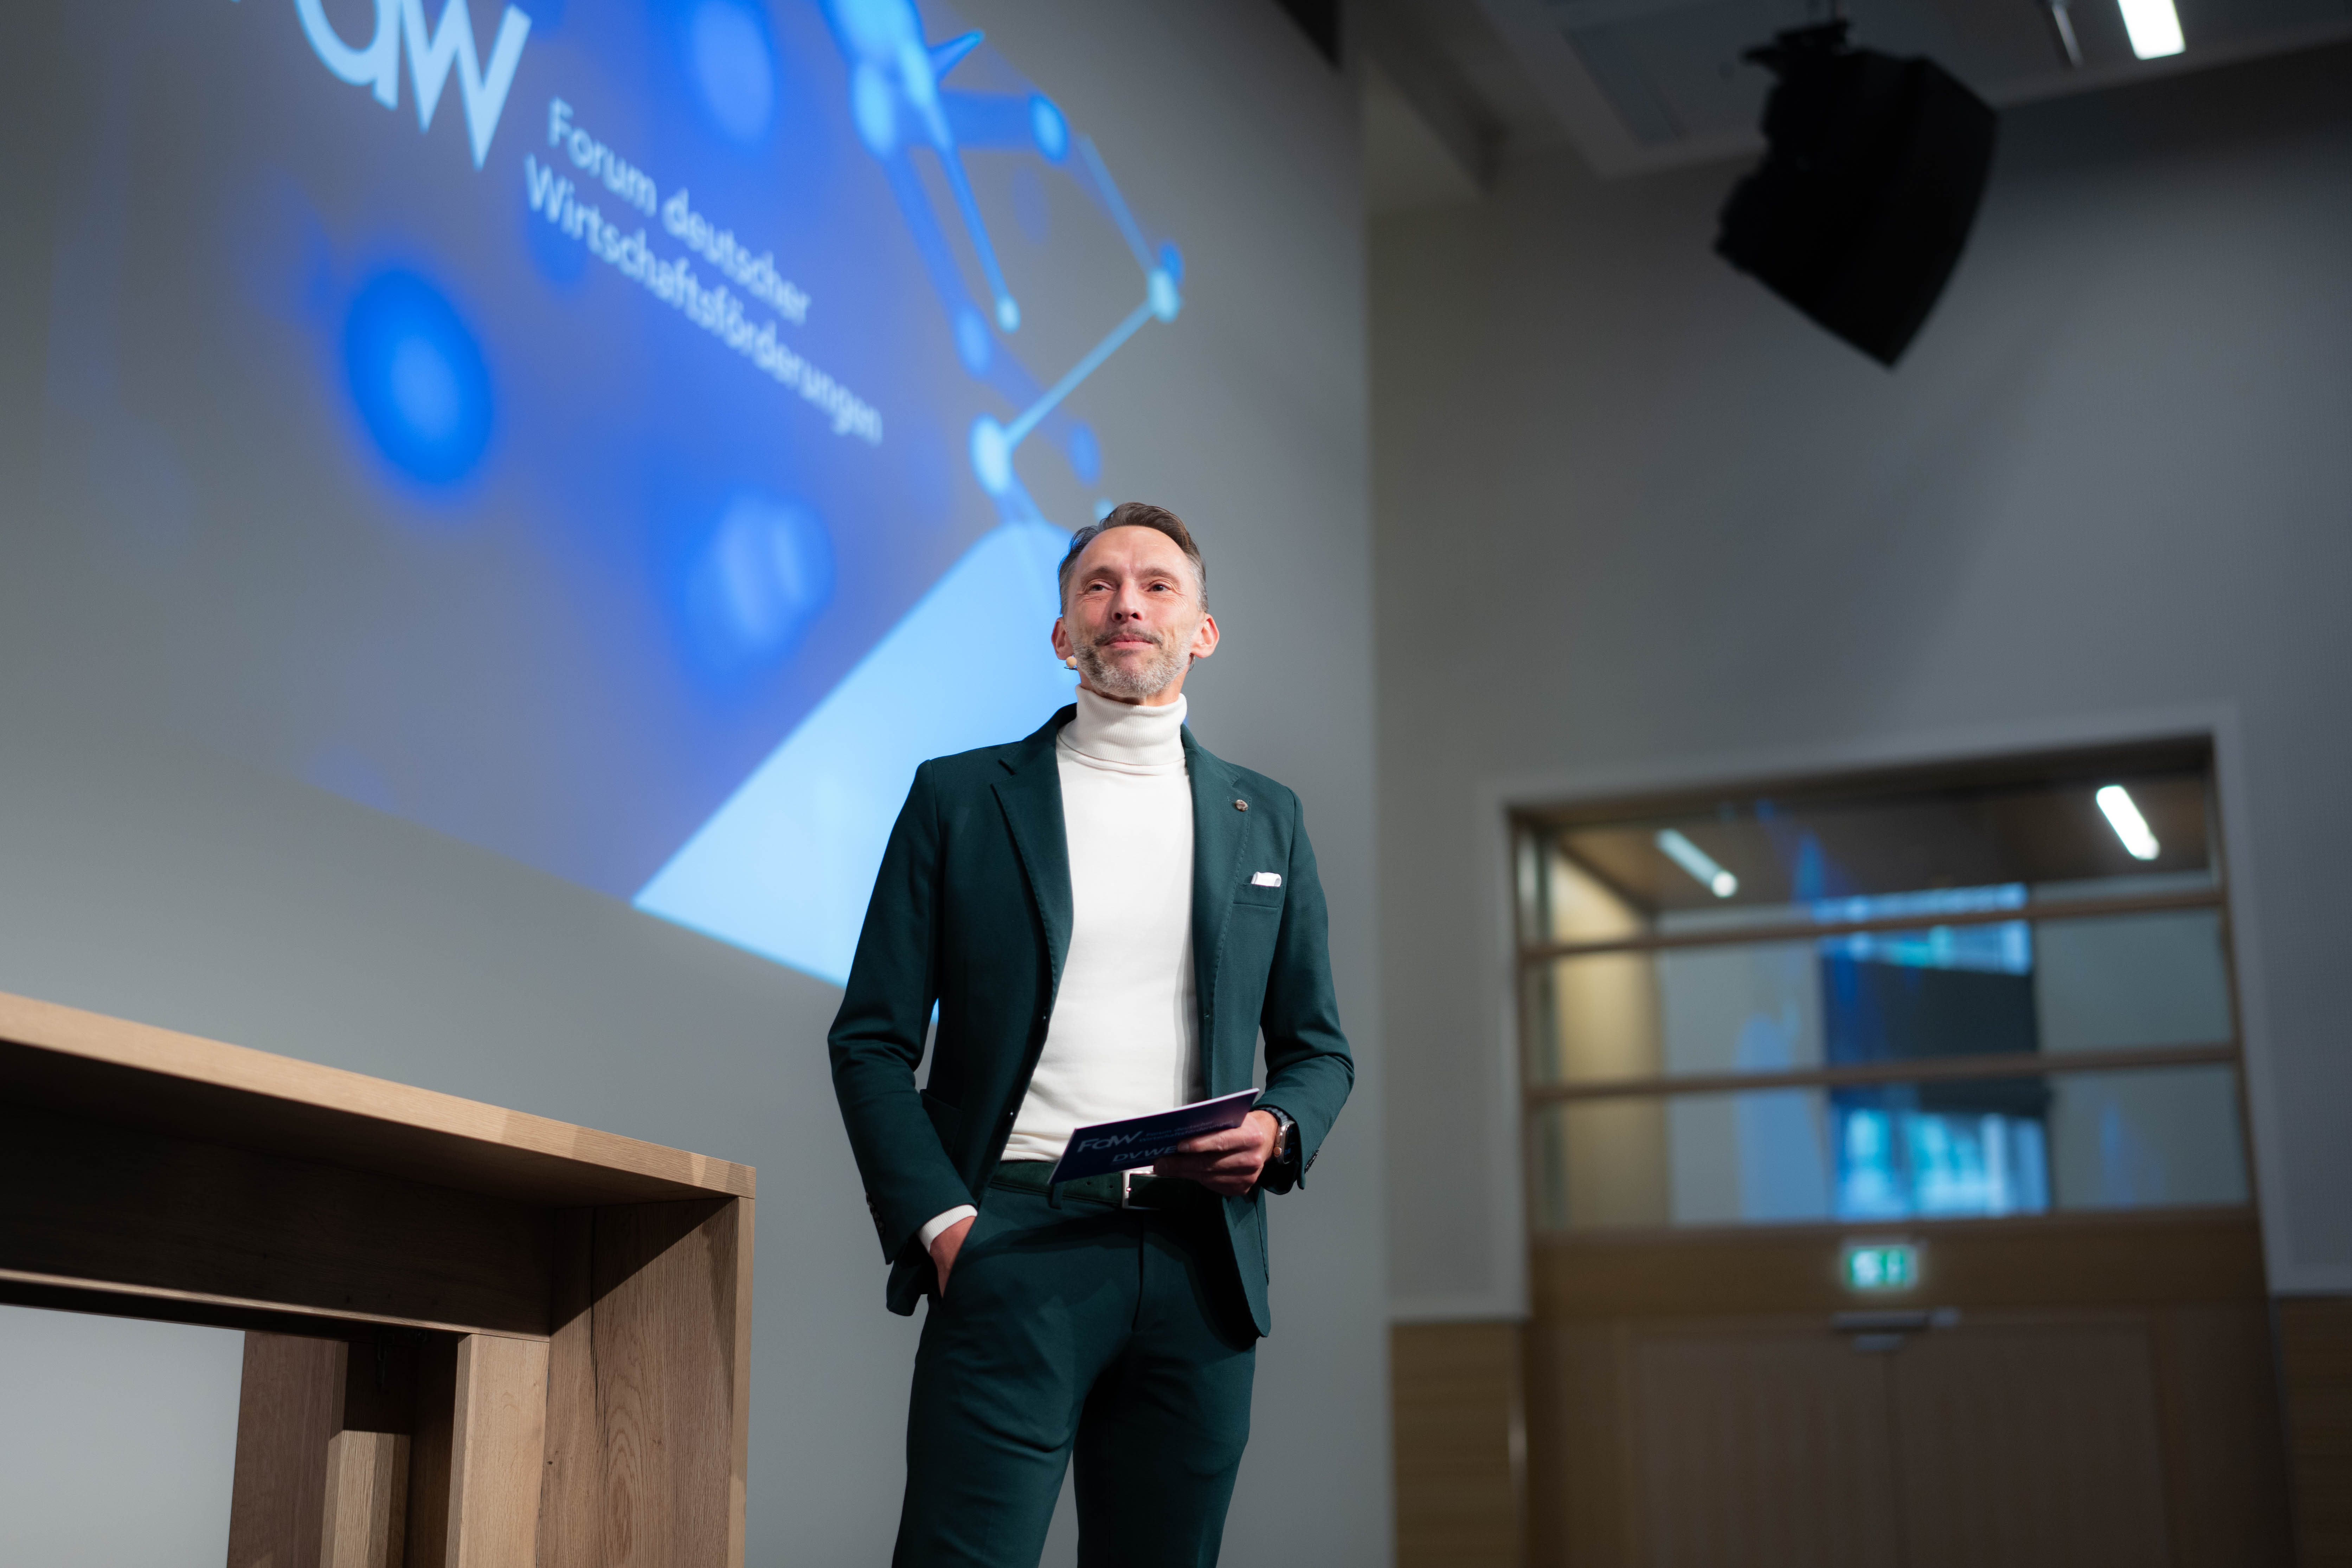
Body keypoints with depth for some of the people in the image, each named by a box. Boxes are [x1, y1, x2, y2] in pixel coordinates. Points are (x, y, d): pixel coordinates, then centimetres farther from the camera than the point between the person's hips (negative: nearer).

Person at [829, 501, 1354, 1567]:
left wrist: (1279, 1129, -3)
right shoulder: (960, 798, 9)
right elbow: (871, 1040, 6)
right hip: (1017, 1245, -3)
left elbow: (1317, 1049, 21)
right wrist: (937, 1219, -8)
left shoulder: (1265, 820, 17)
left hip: (1200, 1263, 3)